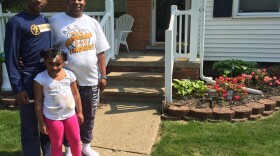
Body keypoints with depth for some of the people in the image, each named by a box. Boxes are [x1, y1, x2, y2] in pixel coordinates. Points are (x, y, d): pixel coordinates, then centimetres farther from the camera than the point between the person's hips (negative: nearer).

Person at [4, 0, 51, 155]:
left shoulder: (46, 21, 10)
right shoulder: (16, 22, -9)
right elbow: (11, 58, -11)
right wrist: (17, 88, -14)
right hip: (29, 82, -6)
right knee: (30, 128, 7)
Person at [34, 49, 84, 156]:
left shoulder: (69, 75, -6)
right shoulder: (40, 78, -16)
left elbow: (75, 94, 5)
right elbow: (38, 102, -10)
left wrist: (79, 112, 8)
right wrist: (41, 122, -7)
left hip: (70, 114, 3)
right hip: (52, 118, -3)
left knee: (76, 141, 19)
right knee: (56, 145, 14)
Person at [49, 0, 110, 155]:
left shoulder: (92, 22, 5)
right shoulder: (55, 20, -5)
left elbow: (100, 52, 6)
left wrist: (103, 76, 3)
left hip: (90, 79, 3)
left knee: (89, 115, 16)